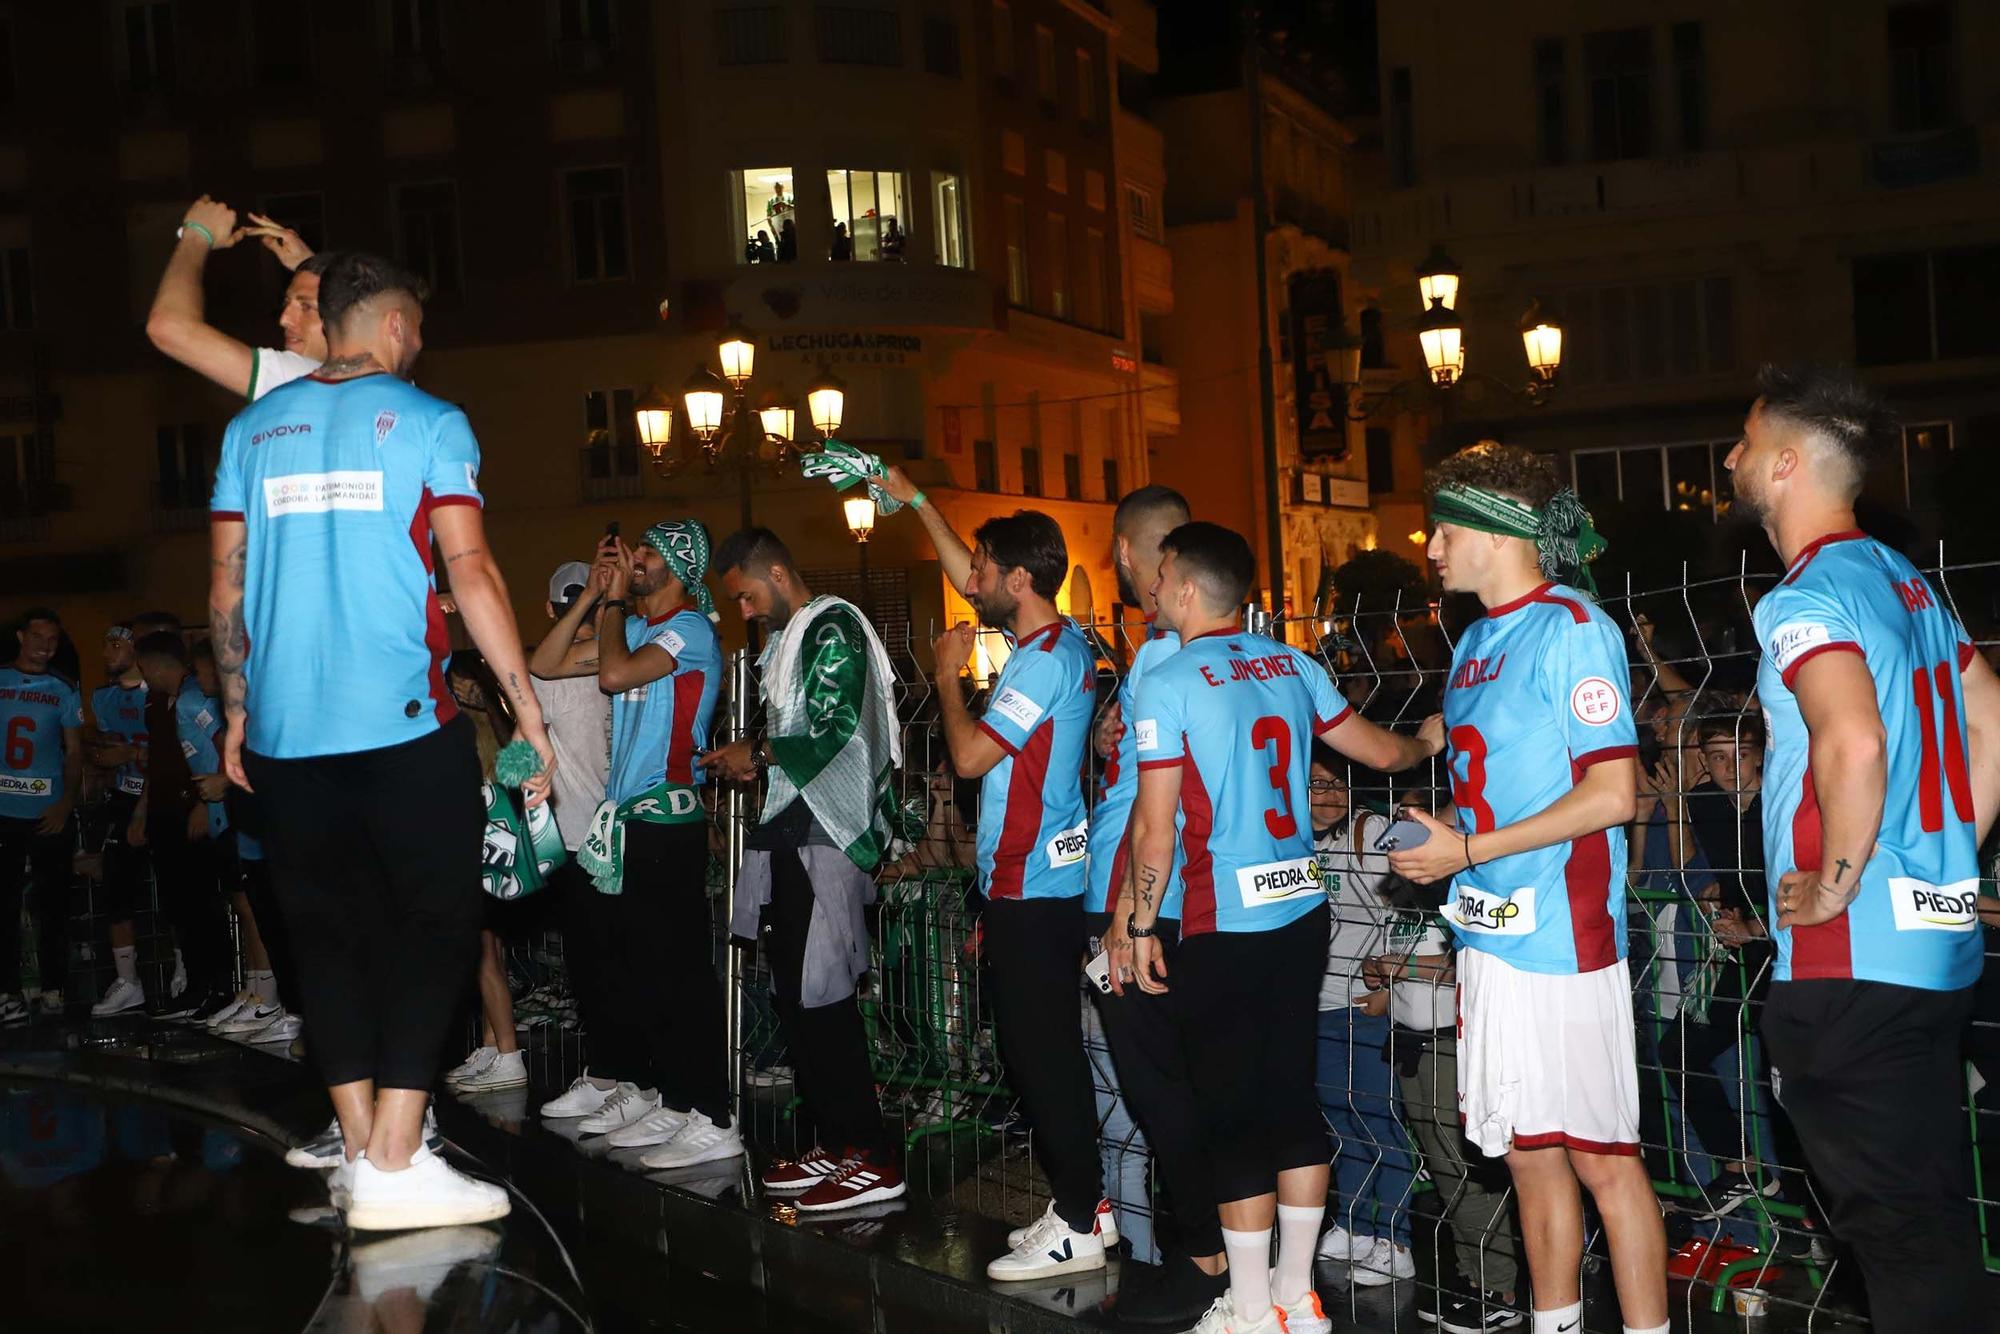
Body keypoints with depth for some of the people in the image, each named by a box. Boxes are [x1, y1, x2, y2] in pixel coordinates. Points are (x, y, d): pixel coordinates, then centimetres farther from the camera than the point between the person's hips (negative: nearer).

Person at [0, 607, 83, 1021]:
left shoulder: (64, 692, 9)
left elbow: (74, 752, 7)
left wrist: (66, 803, -6)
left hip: (50, 814, 1)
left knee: (53, 904, 3)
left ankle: (53, 988, 9)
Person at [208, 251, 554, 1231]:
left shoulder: (253, 429, 12)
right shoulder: (428, 423, -2)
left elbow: (225, 586, 11)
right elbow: (470, 571, -9)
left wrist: (238, 712, 19)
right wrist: (529, 711, -7)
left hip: (283, 734, 5)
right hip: (405, 721, -5)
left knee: (328, 930, 11)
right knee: (433, 927, 1)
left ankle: (360, 1148, 14)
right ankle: (395, 1164, -5)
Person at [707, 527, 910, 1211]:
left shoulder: (833, 629, -8)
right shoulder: (786, 640, 22)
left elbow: (833, 733, -17)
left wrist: (759, 753, -5)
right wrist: (752, 759, 9)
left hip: (826, 834, -10)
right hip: (792, 832, 10)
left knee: (819, 993, -11)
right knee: (794, 993, 9)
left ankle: (871, 1158, -7)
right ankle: (837, 1145, 16)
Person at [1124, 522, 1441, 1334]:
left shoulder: (1167, 683, -9)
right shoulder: (1293, 666, 8)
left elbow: (1155, 823, -11)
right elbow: (1381, 752, 17)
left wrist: (1142, 924, -2)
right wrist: (1429, 742, 38)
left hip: (1225, 925, -6)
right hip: (1302, 909, 6)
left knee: (1232, 1112, 2)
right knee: (1293, 1096, 13)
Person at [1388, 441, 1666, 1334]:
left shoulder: (1572, 630, -11)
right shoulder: (1476, 640, 15)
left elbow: (1612, 794, -17)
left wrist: (1469, 851, -15)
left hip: (1561, 938, -8)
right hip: (1490, 934, 8)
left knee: (1600, 1155, -2)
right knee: (1527, 1151, 14)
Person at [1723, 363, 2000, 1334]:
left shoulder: (1804, 599, -14)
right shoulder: (1905, 581, 14)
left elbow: (1855, 743, -31)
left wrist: (1835, 885, -18)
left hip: (1849, 959, -9)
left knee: (1893, 1221, -2)